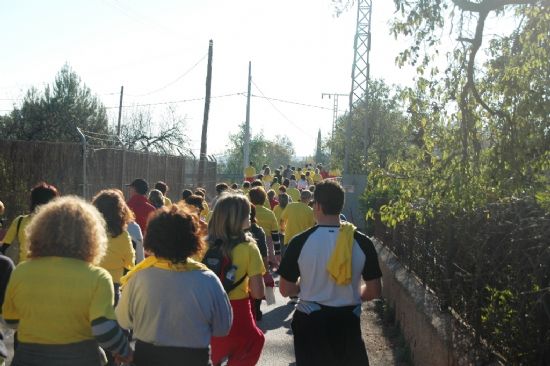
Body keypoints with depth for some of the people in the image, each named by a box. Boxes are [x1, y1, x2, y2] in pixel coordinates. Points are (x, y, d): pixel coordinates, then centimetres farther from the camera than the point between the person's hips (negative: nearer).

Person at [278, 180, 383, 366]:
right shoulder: (362, 242, -9)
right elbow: (374, 291, -3)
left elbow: (285, 289, -5)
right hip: (347, 322, 1)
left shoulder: (300, 241, -13)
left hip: (310, 322, -1)